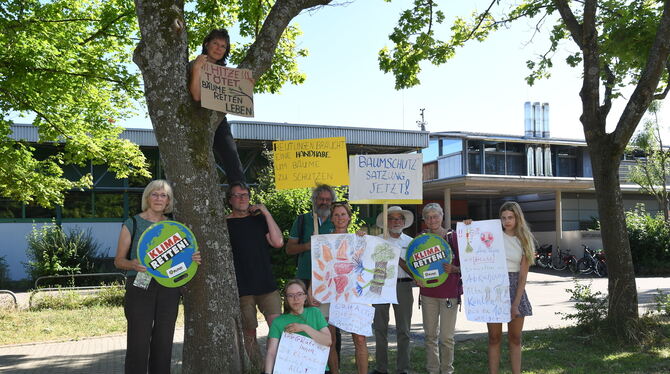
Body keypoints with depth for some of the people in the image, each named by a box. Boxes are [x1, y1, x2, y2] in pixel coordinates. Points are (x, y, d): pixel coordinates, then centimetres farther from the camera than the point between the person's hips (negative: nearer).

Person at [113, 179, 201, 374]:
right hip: (140, 287, -3)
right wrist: (132, 264, -20)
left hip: (168, 287, 3)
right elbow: (119, 260, 2)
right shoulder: (132, 224, 3)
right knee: (139, 342, -7)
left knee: (164, 341, 7)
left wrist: (193, 258, -4)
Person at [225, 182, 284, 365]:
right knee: (249, 333, 4)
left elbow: (278, 242, 0)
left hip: (267, 286, 2)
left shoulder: (259, 219, 12)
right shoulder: (225, 224, 6)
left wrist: (267, 214, -3)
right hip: (241, 289, -1)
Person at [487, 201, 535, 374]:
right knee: (494, 337, 2)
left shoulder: (524, 241, 5)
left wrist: (516, 304, -9)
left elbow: (523, 276, 0)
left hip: (515, 287, 2)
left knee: (515, 338, 8)